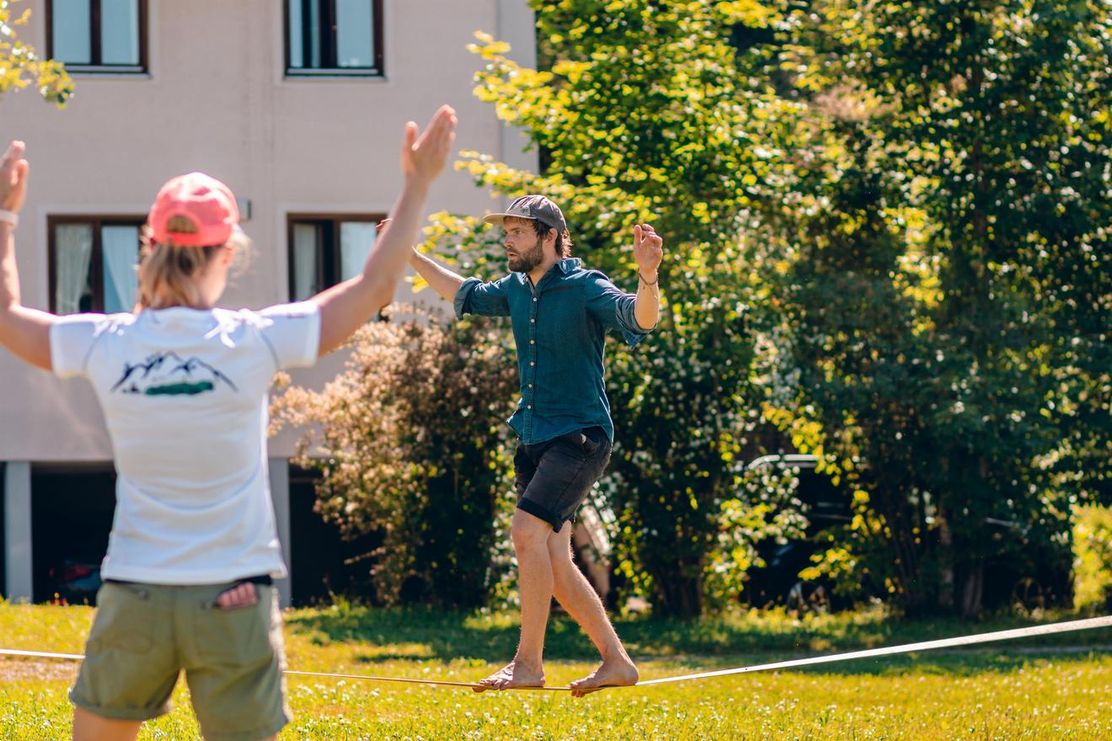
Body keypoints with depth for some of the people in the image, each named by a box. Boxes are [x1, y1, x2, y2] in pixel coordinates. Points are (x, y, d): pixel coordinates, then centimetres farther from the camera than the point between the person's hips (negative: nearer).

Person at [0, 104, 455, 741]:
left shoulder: (105, 345, -4)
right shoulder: (254, 342, -11)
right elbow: (375, 288, -3)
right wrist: (417, 186, 6)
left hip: (134, 597, 2)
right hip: (234, 600, -2)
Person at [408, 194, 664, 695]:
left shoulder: (585, 288, -12)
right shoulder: (515, 290, 10)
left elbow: (639, 318, -29)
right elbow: (464, 294, 30)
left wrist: (648, 277, -48)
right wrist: (410, 256, 30)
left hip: (580, 435, -8)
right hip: (534, 438, 8)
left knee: (527, 531, -22)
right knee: (553, 560, 7)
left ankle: (528, 663, -18)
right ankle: (616, 662, 14)